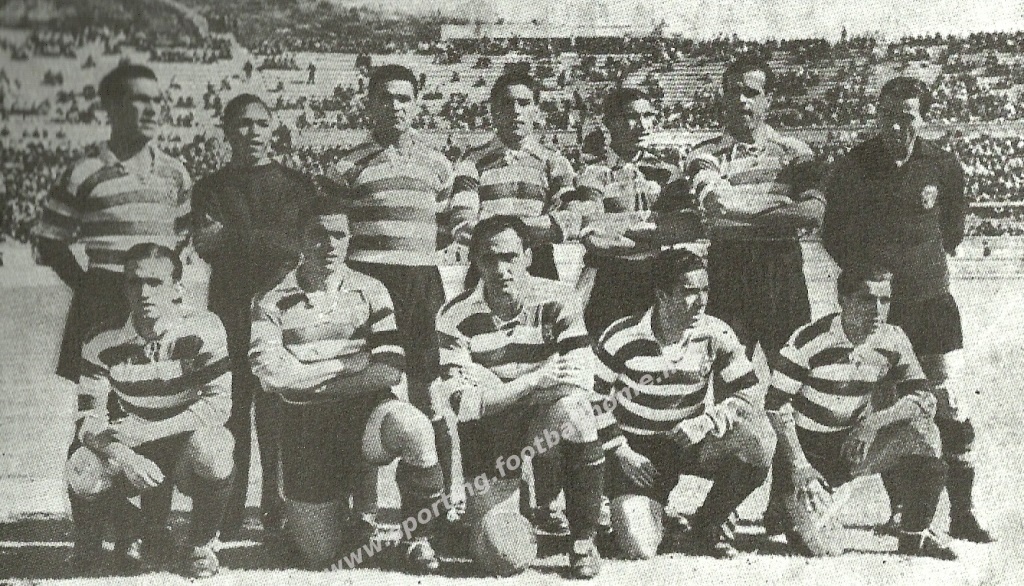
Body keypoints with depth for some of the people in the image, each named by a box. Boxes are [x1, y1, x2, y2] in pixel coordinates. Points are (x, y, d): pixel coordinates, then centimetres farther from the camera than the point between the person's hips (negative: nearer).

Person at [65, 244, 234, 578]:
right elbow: (88, 417, -12)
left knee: (210, 448, -37)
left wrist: (147, 431, -28)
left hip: (189, 441, -1)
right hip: (137, 454, 2)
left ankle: (201, 546, -7)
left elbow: (219, 403, -22)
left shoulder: (203, 330, -17)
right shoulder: (103, 344, -10)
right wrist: (122, 454, -34)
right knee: (82, 470, -28)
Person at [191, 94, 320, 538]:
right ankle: (229, 516, -2)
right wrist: (274, 245, -13)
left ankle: (278, 511, 0)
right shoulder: (210, 188, 16)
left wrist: (235, 237, -8)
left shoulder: (296, 184, 14)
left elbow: (306, 245, -1)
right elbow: (207, 248, -1)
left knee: (279, 412, -6)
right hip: (230, 309, 0)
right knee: (232, 411, -6)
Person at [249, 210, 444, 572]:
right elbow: (272, 376, -13)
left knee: (415, 429, -35)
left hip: (365, 408, 0)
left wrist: (311, 382, -13)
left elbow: (390, 370, -8)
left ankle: (418, 538, -12)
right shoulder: (272, 304, -1)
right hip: (305, 426, 0)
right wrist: (348, 363, -12)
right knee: (320, 557, -1)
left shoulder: (370, 292, 2)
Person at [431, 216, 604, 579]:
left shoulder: (556, 301, -8)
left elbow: (581, 378, -20)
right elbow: (461, 403, -19)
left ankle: (584, 541, -17)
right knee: (509, 557, -19)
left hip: (543, 422, 2)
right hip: (487, 437, -1)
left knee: (573, 408, -36)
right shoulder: (455, 319, -10)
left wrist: (493, 385, -23)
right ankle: (483, 518, 21)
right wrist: (537, 378, -27)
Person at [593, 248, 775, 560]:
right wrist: (621, 452, -10)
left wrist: (705, 423, -23)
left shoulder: (715, 335, -10)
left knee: (758, 444, -27)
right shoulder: (621, 338, -16)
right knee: (640, 547, -20)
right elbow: (595, 397, -5)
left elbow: (747, 394, -7)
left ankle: (705, 528, -3)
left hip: (693, 441, 3)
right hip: (636, 449, -2)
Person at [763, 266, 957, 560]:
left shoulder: (893, 341, -6)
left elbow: (925, 400, -10)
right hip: (807, 450, -4)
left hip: (853, 446, 4)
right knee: (823, 548, -18)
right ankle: (791, 504, 18)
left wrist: (874, 422, -25)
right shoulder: (809, 340, -20)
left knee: (923, 432, -20)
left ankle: (915, 536, -3)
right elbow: (777, 403, -16)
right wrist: (798, 465, -21)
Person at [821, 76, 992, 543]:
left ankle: (962, 513, 6)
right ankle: (901, 510, 14)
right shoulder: (852, 168, -5)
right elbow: (833, 235, 6)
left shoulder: (944, 167, -1)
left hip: (930, 299, 1)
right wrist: (866, 270, 4)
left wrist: (927, 260, 11)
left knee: (954, 410, -4)